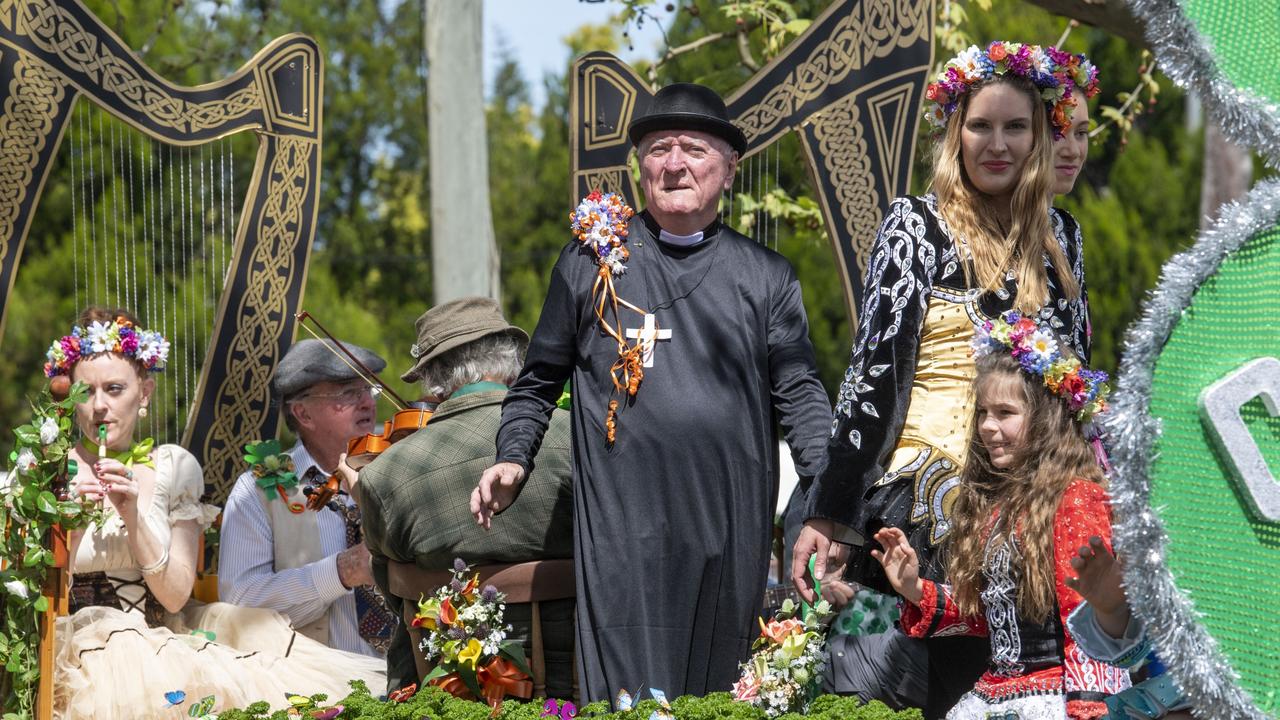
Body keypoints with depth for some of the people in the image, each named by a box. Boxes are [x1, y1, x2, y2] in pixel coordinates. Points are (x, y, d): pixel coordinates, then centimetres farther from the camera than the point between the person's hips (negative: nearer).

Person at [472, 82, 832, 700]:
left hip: (733, 529, 1)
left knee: (719, 691, 7)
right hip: (624, 526, -1)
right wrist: (512, 459, 0)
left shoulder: (766, 277, 11)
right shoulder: (591, 263, 10)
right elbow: (540, 380, 15)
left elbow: (800, 394, 6)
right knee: (629, 691, -6)